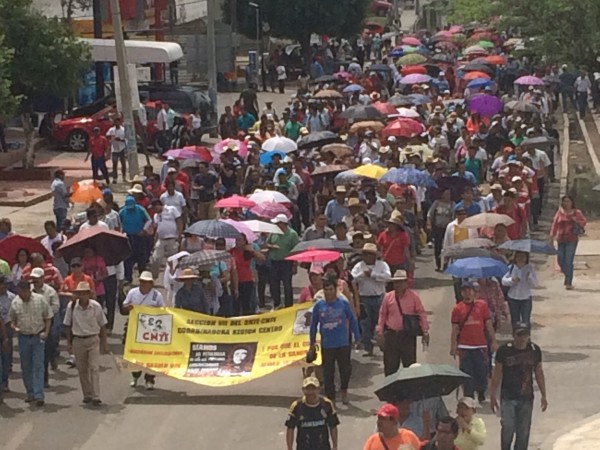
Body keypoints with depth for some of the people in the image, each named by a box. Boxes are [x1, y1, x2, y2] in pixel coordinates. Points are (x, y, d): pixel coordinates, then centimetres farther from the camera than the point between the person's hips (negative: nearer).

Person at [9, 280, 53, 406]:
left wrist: (46, 332, -11)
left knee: (38, 367, -7)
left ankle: (39, 395, -9)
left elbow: (48, 317, 1)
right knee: (26, 367, 9)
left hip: (38, 337, -3)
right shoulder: (15, 303, -2)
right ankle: (30, 393, 21)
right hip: (23, 338, 3)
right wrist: (14, 327, -11)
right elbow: (12, 319, 11)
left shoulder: (40, 300, -8)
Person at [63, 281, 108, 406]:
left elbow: (102, 326, 1)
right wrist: (69, 343, 4)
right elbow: (68, 326, 4)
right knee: (82, 370, 9)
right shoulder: (71, 306, -5)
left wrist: (104, 344, 2)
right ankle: (87, 395, 22)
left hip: (93, 340, -2)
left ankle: (96, 397, -9)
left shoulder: (96, 306, -8)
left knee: (94, 368, -8)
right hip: (78, 340, 2)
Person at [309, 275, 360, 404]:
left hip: (343, 344, -1)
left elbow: (352, 320, 3)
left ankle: (344, 390, 31)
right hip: (326, 345, 1)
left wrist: (357, 338, 3)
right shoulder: (319, 306, -3)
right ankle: (330, 397, 20)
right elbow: (313, 324, 6)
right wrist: (312, 342, 9)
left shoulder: (343, 304, -5)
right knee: (328, 373, 7)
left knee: (345, 369, 4)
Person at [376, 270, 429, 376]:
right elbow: (382, 315, 10)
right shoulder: (388, 297, 4)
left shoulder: (413, 296, -1)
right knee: (390, 365, 6)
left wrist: (425, 332, -4)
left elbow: (421, 314, 0)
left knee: (410, 363, 1)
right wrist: (380, 331, 6)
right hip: (391, 334, 2)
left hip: (408, 335, -2)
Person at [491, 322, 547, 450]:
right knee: (508, 428, -11)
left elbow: (539, 373, 9)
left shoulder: (534, 350, 0)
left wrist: (543, 396, 9)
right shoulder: (504, 351, -8)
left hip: (527, 398, 3)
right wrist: (493, 396, 0)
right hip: (508, 397, -2)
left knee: (523, 432, 6)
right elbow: (497, 374, 0)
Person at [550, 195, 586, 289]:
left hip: (571, 240, -3)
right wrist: (552, 237, 2)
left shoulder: (576, 213, 0)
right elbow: (554, 224, 5)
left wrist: (576, 220, -15)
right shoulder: (560, 212, 4)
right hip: (561, 240, 3)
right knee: (561, 261, 7)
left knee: (568, 261, -10)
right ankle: (568, 277, 32)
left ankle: (568, 283, -7)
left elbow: (583, 222, 5)